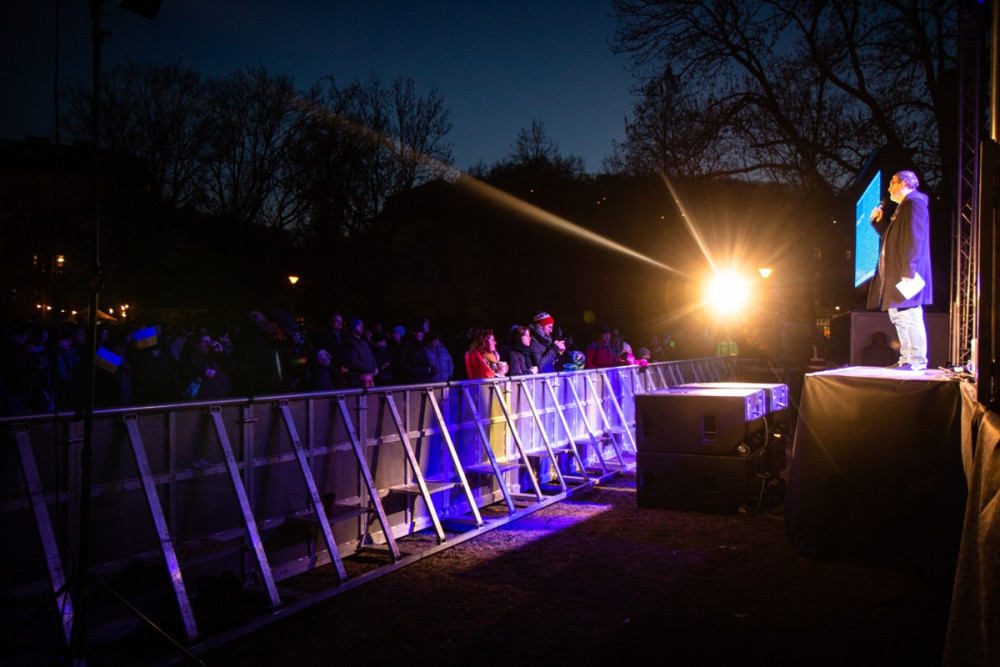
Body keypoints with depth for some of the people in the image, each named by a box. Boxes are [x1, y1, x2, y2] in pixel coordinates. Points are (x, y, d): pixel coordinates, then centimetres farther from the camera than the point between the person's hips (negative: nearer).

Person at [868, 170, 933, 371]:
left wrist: (908, 271, -24)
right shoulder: (903, 207, 23)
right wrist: (879, 221, 17)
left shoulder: (914, 203, -9)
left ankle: (917, 361, -10)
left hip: (906, 274, -11)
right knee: (898, 316, 12)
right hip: (896, 274, 11)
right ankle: (906, 358, 16)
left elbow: (914, 239, -19)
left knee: (909, 316, -11)